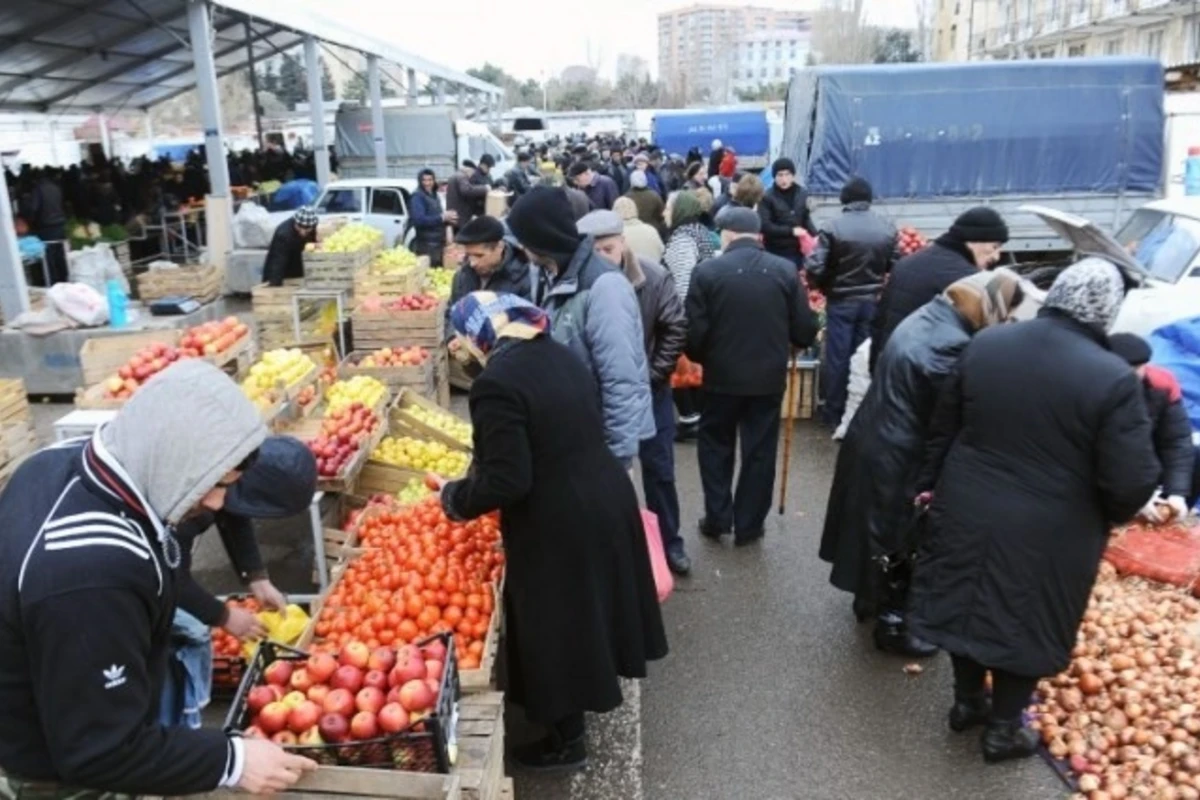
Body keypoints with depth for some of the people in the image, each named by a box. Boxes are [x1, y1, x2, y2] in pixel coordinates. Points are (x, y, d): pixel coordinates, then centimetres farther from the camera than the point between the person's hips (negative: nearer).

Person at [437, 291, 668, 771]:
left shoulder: (497, 383, -22)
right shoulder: (561, 355, 5)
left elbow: (507, 480, -24)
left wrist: (455, 499, -5)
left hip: (559, 529, -9)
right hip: (606, 501, 9)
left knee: (557, 631, 11)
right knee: (584, 616, 27)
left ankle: (566, 742, 31)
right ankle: (581, 701, 50)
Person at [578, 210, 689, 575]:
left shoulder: (654, 278, -16)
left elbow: (677, 328, -8)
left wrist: (653, 373, -9)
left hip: (648, 388, 0)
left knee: (659, 469, 11)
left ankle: (669, 542, 28)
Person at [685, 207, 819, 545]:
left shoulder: (708, 271, -9)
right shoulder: (785, 270, -3)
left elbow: (695, 332, -10)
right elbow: (805, 331, -3)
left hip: (722, 376, -1)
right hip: (769, 377, 2)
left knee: (716, 446, 18)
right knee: (760, 452, 13)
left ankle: (717, 518, 19)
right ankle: (748, 525, 21)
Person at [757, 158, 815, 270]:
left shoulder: (802, 194, 5)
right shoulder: (767, 197, -10)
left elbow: (806, 219, 15)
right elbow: (764, 225, -15)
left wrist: (815, 236, -3)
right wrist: (791, 231, -20)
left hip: (798, 251, 5)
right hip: (776, 253, -5)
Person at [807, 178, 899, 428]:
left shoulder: (833, 228, -12)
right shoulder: (887, 228, -1)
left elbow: (814, 268, -17)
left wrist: (821, 287, 3)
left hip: (840, 301, -3)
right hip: (872, 301, 3)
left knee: (837, 357, 6)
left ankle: (834, 413, 14)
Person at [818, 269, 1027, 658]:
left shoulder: (927, 317, 3)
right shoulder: (952, 345, -27)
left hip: (874, 440, 10)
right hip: (896, 457, -10)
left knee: (880, 530, 26)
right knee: (901, 540, 9)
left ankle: (870, 597, 45)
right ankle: (892, 623, 27)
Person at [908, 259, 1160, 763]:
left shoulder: (984, 345, -6)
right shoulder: (1114, 379, -20)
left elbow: (943, 429, 5)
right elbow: (1133, 481, -18)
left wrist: (931, 485, 19)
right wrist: (1111, 515, 5)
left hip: (968, 513, 4)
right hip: (1048, 534, -4)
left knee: (969, 603, 22)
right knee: (1027, 624, 16)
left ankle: (967, 702, 42)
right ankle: (1003, 730, 34)